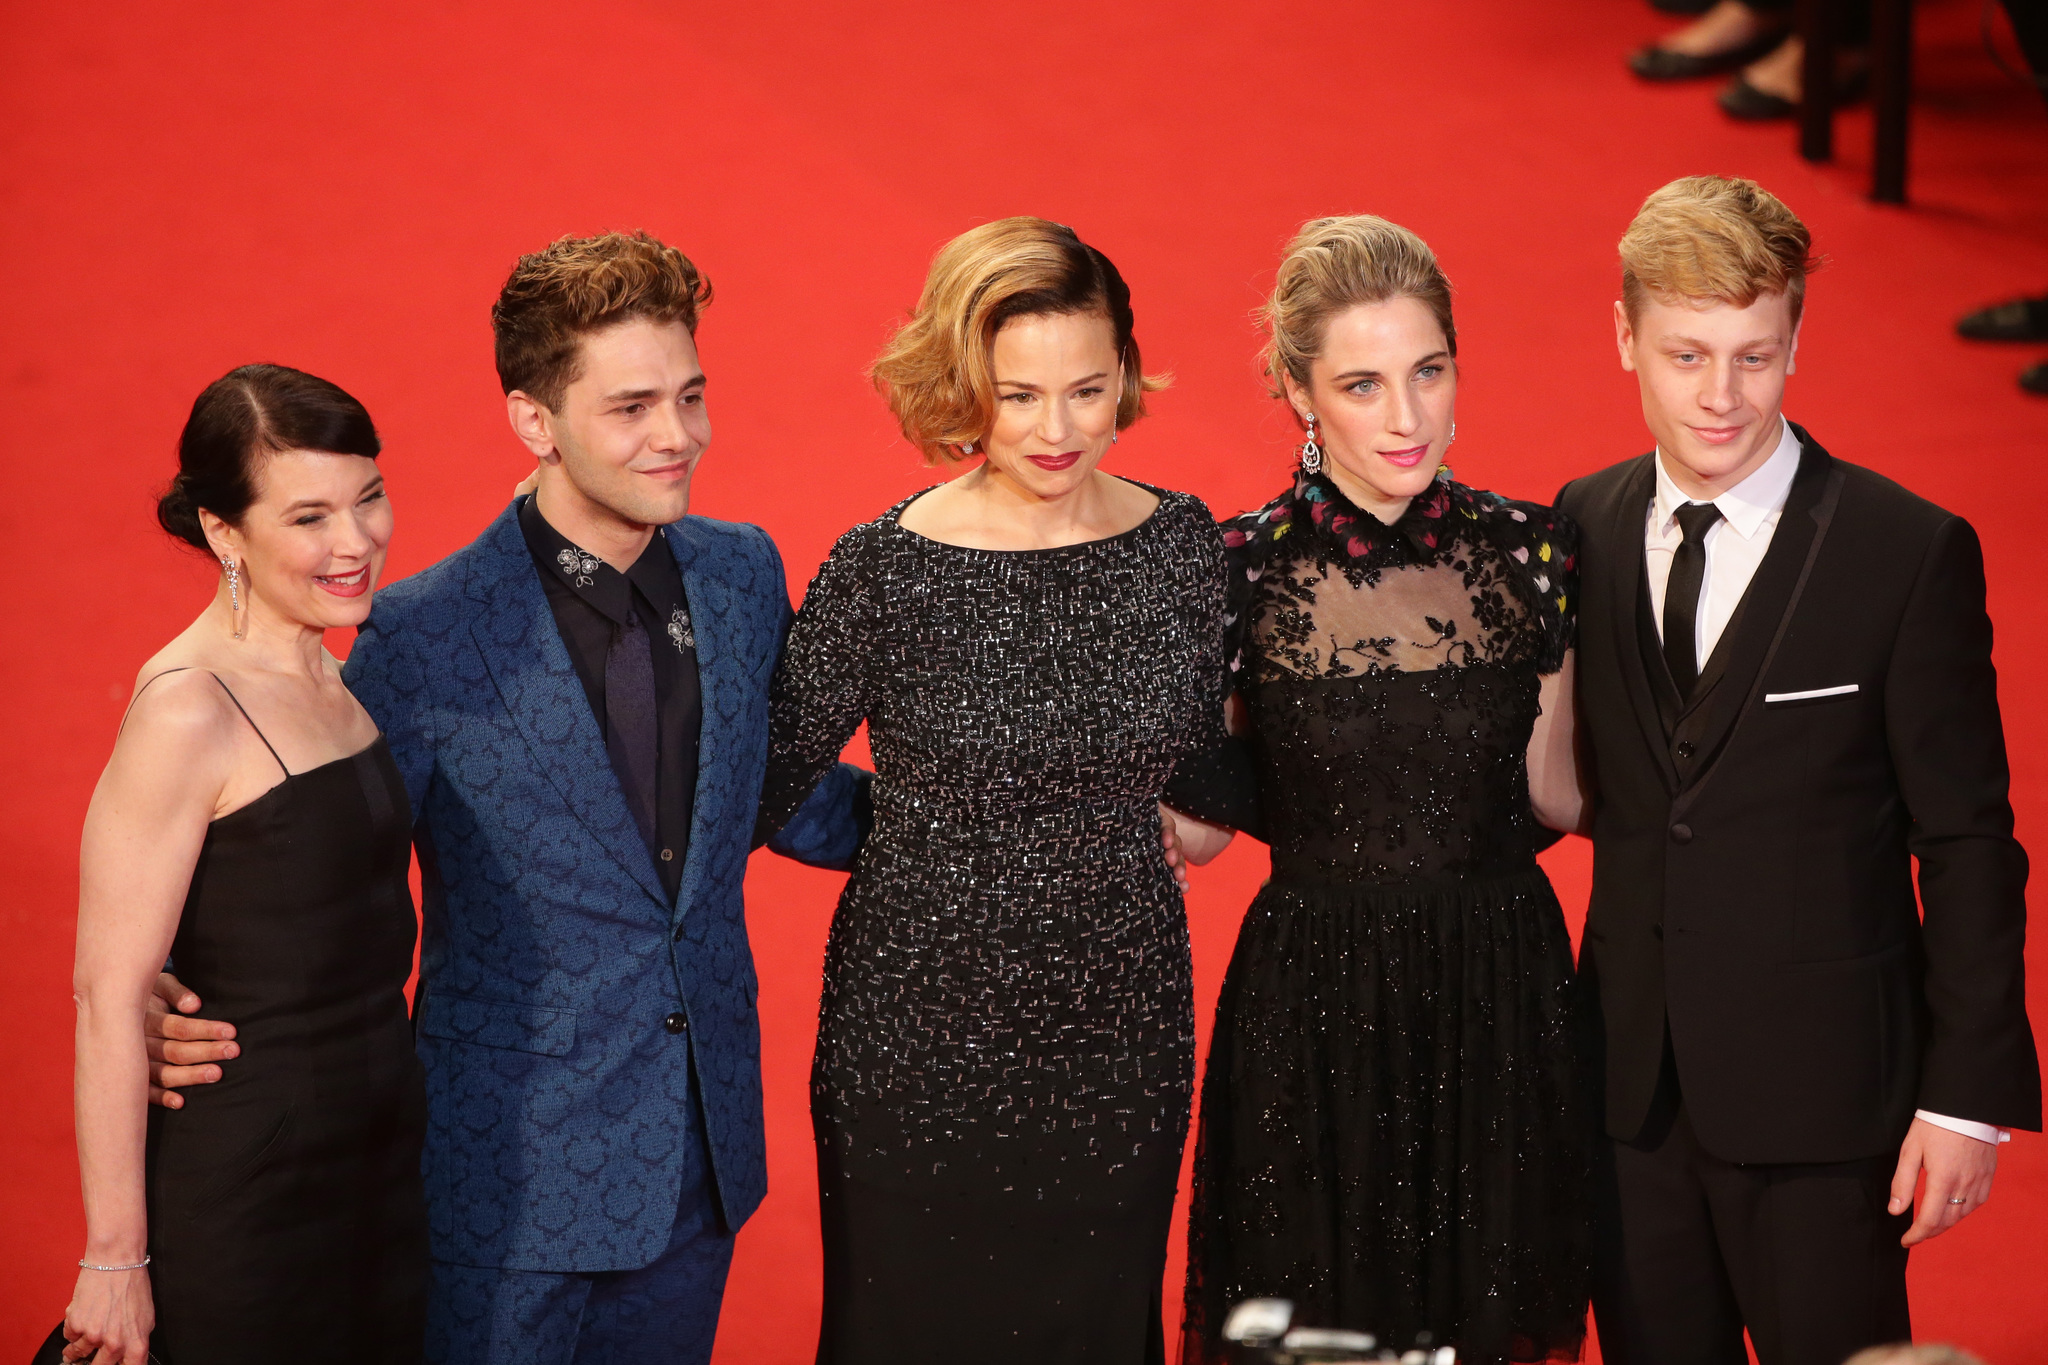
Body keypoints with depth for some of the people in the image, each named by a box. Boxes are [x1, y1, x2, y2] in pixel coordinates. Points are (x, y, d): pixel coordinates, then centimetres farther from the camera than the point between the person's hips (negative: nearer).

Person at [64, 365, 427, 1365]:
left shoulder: (340, 680, 7)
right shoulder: (187, 710, -18)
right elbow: (108, 995, -19)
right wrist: (115, 1260, -19)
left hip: (380, 1155, 8)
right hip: (242, 1177, -8)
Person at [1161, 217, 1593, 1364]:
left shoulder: (1528, 552, -3)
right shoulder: (1241, 572, -10)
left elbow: (1556, 797, 6)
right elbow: (1198, 831, -2)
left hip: (1503, 1006, 2)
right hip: (1314, 1009, -2)